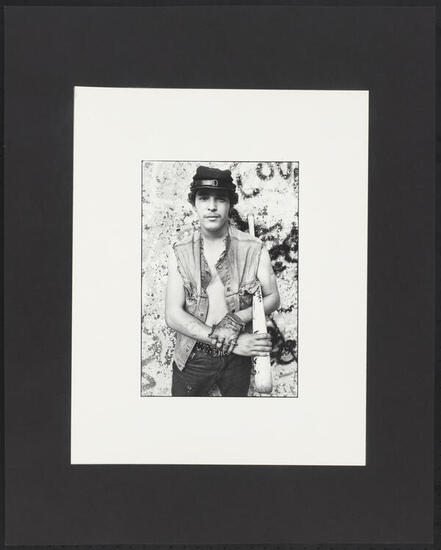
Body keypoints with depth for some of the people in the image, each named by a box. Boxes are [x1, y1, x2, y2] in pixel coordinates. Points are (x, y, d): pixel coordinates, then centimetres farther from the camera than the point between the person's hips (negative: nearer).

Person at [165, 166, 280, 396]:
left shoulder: (254, 249, -10)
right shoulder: (180, 252, -10)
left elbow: (272, 298, -2)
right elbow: (173, 315, -14)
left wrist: (236, 319, -22)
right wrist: (230, 342, -22)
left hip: (238, 357, 0)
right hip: (192, 358, 0)